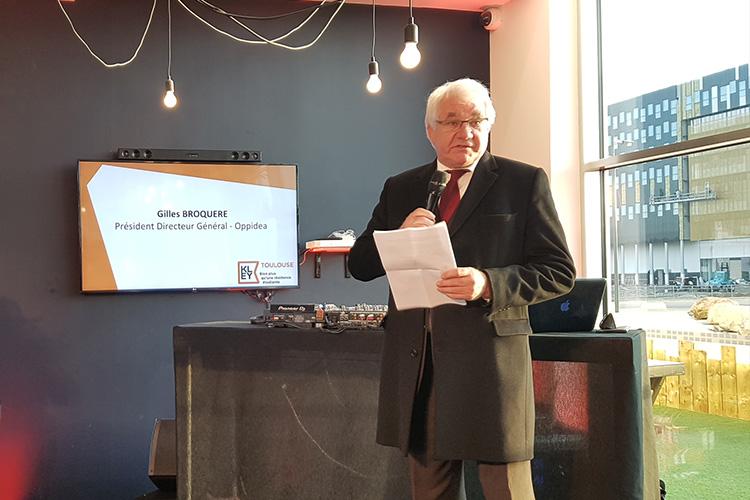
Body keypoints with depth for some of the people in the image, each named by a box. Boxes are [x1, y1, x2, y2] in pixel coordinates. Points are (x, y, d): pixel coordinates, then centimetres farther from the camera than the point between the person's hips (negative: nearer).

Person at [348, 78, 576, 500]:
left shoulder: (524, 182, 2)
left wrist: (488, 283, -18)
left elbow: (559, 271, -2)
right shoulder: (400, 189, 14)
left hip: (490, 357, -4)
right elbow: (359, 266, 14)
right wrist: (399, 236, -7)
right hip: (416, 359, 4)